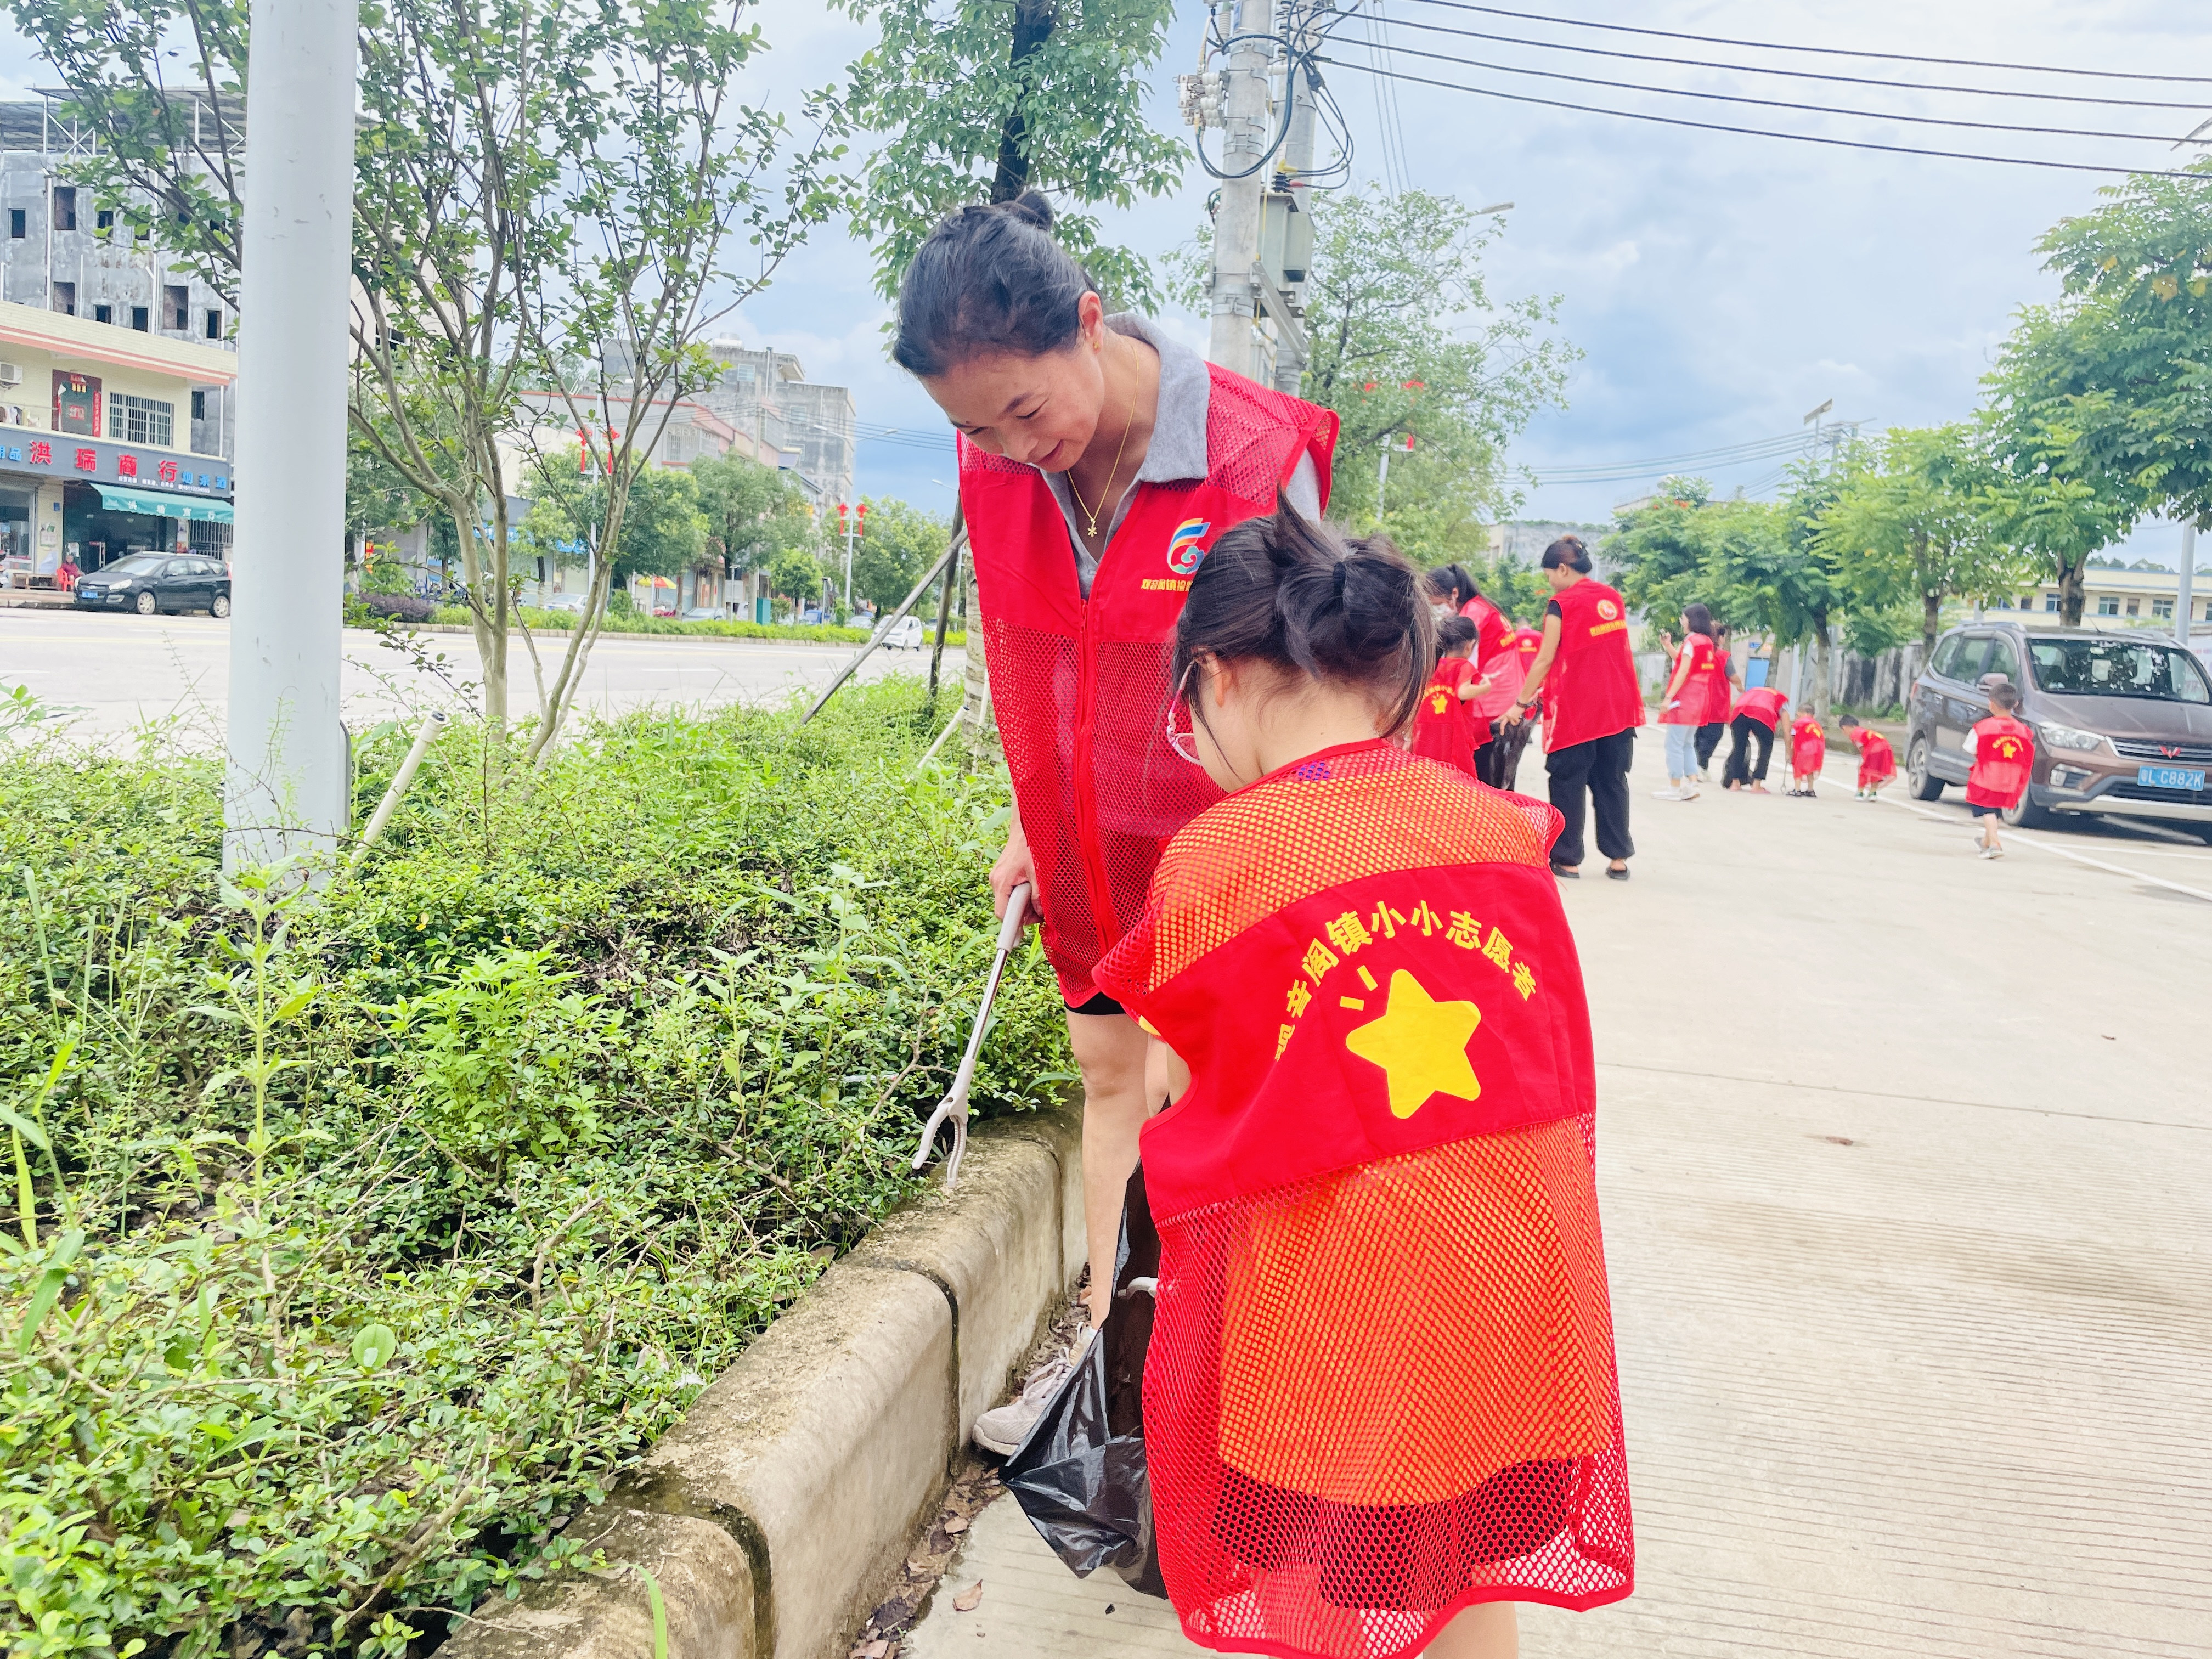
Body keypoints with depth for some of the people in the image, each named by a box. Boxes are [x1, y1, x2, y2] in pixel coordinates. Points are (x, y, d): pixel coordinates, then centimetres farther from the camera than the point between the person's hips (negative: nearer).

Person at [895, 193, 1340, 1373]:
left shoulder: (1254, 459, -23)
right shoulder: (990, 462, -8)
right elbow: (1012, 650, 6)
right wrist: (1026, 826, 10)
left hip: (1215, 838, -4)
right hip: (1086, 836, 5)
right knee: (1110, 1072, 13)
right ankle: (1109, 1336, 27)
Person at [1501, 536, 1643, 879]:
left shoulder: (1562, 604, -10)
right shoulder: (1613, 598, 9)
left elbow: (1545, 660, -12)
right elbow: (1615, 650, 15)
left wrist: (1522, 703, -5)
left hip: (1577, 709, -6)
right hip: (1619, 707, 6)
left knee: (1568, 783, 5)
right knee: (1612, 782, 11)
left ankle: (1568, 860, 8)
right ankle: (1618, 858, 13)